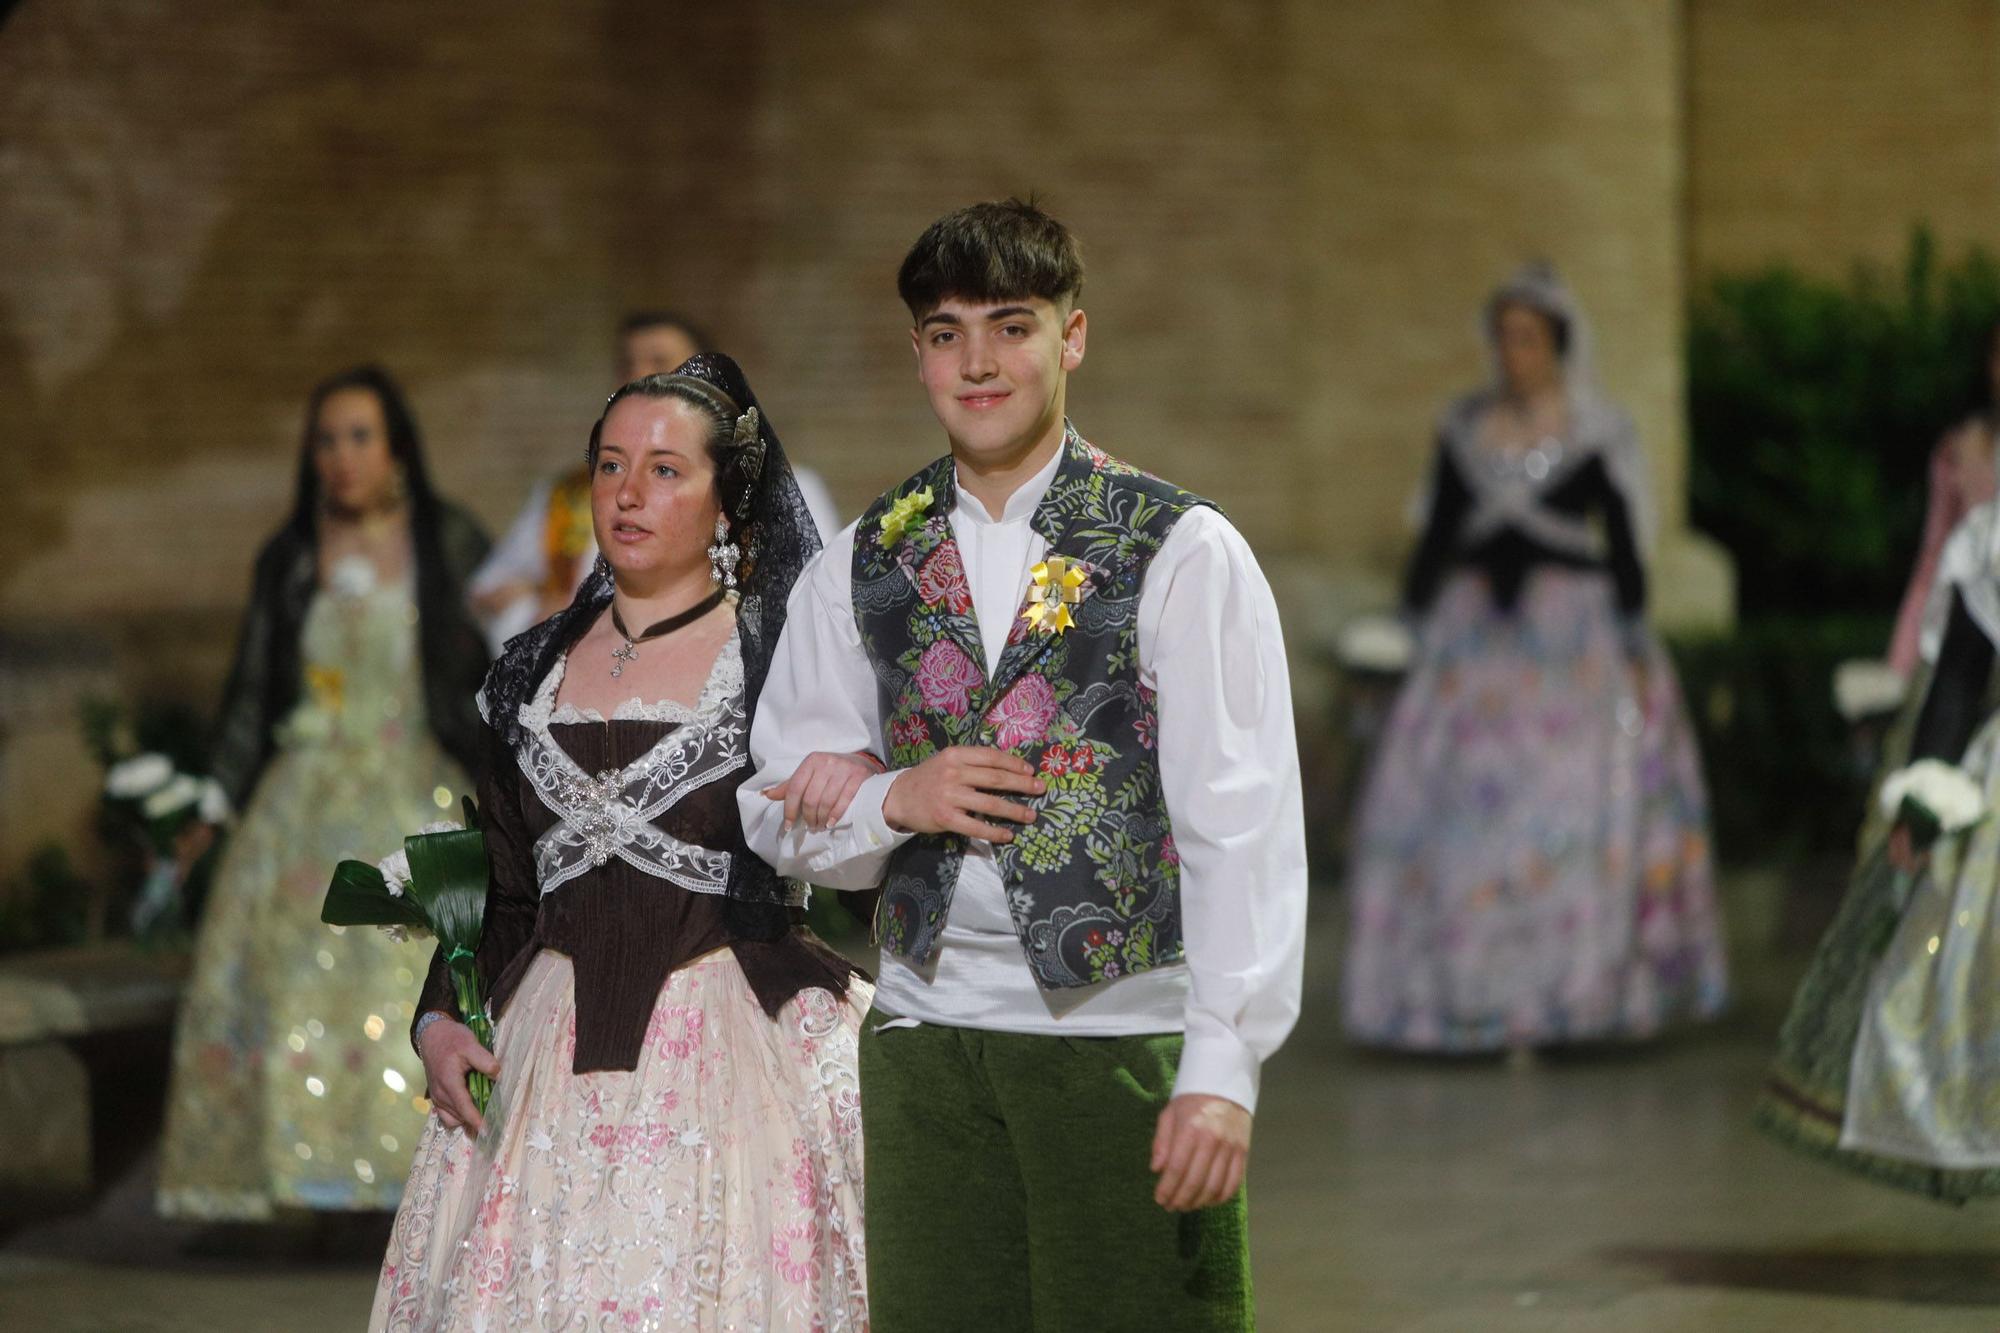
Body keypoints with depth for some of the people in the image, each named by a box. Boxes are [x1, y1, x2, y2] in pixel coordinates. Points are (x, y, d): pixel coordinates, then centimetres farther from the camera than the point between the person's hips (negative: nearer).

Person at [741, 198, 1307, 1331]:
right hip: (928, 1035, 4)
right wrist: (894, 803, -6)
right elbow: (777, 809, 17)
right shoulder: (864, 566, 12)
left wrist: (1223, 1069, -15)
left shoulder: (1182, 551, -2)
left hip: (1128, 1035, -4)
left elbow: (1244, 822, -7)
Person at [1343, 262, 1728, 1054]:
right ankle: (1473, 994, 3)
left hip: (1571, 635, -3)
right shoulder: (1464, 431, 10)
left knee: (1569, 801, -7)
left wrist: (1634, 646, -5)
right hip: (1476, 636, 3)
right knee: (1457, 806, -4)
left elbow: (1623, 544, 0)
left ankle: (1551, 995, 0)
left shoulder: (1597, 437, 0)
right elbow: (1439, 536, 13)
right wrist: (1419, 627, 9)